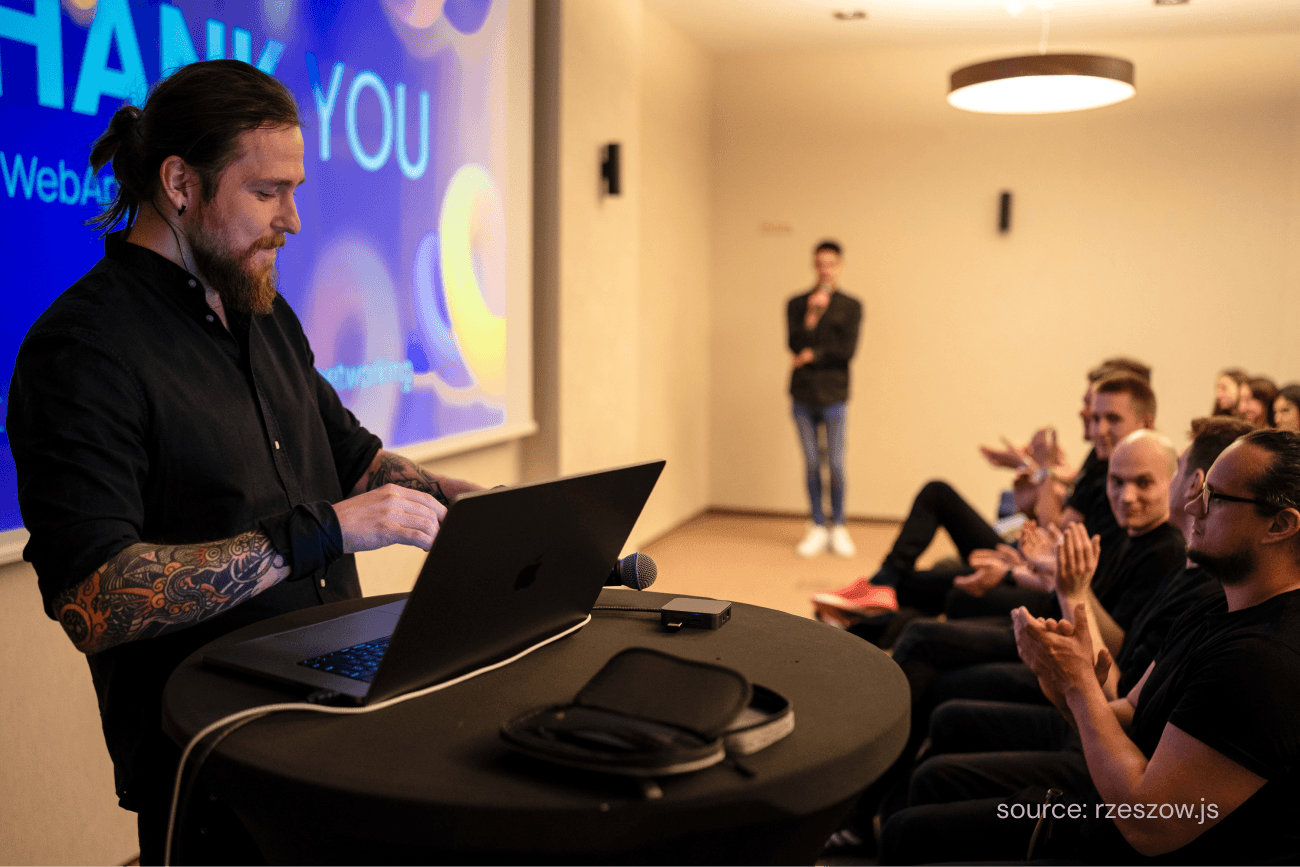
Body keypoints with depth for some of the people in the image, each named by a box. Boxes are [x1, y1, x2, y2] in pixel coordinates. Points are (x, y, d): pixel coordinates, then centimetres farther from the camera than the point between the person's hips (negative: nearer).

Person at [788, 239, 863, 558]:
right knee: (811, 464, 7)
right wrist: (811, 316, -14)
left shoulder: (850, 306, 3)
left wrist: (811, 355, -7)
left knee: (836, 464, -2)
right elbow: (795, 345, -4)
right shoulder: (797, 304, 8)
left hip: (833, 394, -2)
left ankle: (838, 528, 12)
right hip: (803, 394, 2)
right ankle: (817, 528, 16)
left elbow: (848, 349, -7)